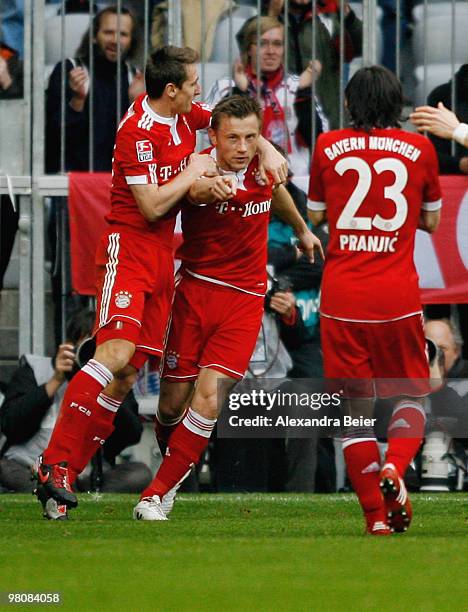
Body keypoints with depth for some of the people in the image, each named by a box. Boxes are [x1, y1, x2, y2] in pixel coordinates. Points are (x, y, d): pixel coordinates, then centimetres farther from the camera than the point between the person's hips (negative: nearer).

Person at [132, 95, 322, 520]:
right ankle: (173, 467, 36)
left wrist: (302, 230, 41)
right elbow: (190, 189, -42)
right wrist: (209, 187, -66)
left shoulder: (262, 165, -4)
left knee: (208, 398, -14)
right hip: (195, 290, -1)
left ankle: (157, 495, -5)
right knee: (173, 403, 4)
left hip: (244, 298, 1)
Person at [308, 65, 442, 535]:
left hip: (341, 293, 0)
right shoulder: (419, 149, 2)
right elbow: (431, 221, 13)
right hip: (398, 294, 0)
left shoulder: (327, 147, 3)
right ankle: (394, 469, -13)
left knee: (356, 406, 7)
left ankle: (376, 515, 1)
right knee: (410, 394, 15)